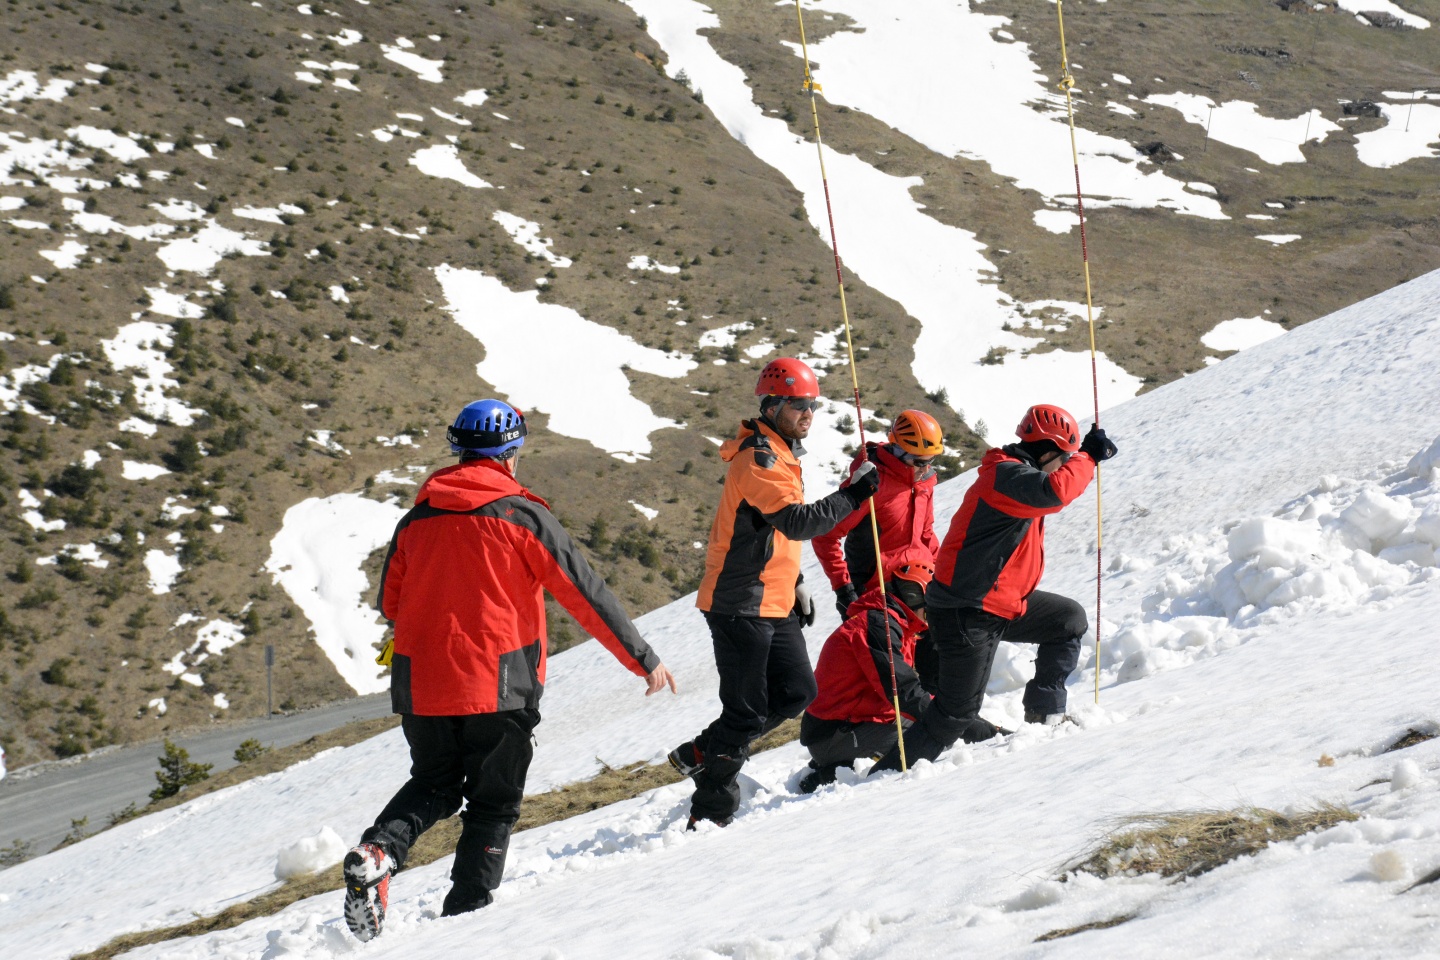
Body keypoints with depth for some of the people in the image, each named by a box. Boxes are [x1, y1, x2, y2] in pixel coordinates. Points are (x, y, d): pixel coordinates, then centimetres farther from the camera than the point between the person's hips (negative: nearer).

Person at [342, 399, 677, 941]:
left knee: (433, 785, 21)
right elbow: (586, 595, -5)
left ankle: (378, 850, -6)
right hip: (498, 687, -4)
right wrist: (643, 659, 1)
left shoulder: (417, 518, 7)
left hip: (420, 686, 4)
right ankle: (466, 912, -1)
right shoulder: (523, 516, -5)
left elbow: (389, 605, 17)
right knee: (493, 804, 9)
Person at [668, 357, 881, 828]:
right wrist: (852, 495, -29)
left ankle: (702, 753, 21)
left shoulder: (780, 454, 16)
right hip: (740, 606, -10)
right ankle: (707, 814, 4)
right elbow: (797, 521, -29)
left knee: (797, 691, 10)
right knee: (747, 712, -6)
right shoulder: (759, 458, -17)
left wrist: (794, 584, 22)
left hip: (772, 604, 10)